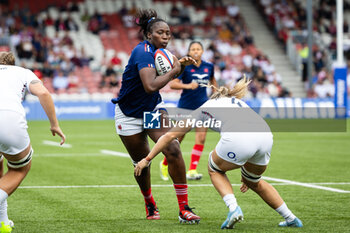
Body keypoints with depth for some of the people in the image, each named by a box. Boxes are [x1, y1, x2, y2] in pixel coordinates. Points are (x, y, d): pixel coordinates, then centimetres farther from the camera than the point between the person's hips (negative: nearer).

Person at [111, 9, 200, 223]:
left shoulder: (156, 51, -2)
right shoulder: (143, 52, -26)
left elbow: (170, 73, 19)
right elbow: (150, 86, -42)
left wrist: (181, 65, -2)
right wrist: (173, 71, -29)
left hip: (153, 109, 6)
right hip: (129, 115, -6)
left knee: (173, 150, -16)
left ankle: (184, 209, -14)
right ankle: (150, 205, 36)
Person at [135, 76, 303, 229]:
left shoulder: (204, 108, 30)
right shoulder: (238, 101, 40)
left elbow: (169, 136, 32)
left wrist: (147, 159, 39)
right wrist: (247, 172, 40)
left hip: (237, 138, -5)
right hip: (266, 135, 5)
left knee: (215, 170, 27)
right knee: (254, 182, 31)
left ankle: (233, 208, 4)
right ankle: (291, 218, 29)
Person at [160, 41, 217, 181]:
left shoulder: (209, 67, 4)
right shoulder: (185, 67, -9)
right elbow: (172, 84, -17)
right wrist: (187, 86, -30)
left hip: (202, 106, 3)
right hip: (185, 106, -3)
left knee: (201, 138, -9)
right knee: (178, 137, 3)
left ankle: (192, 171, -7)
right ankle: (165, 164, 25)